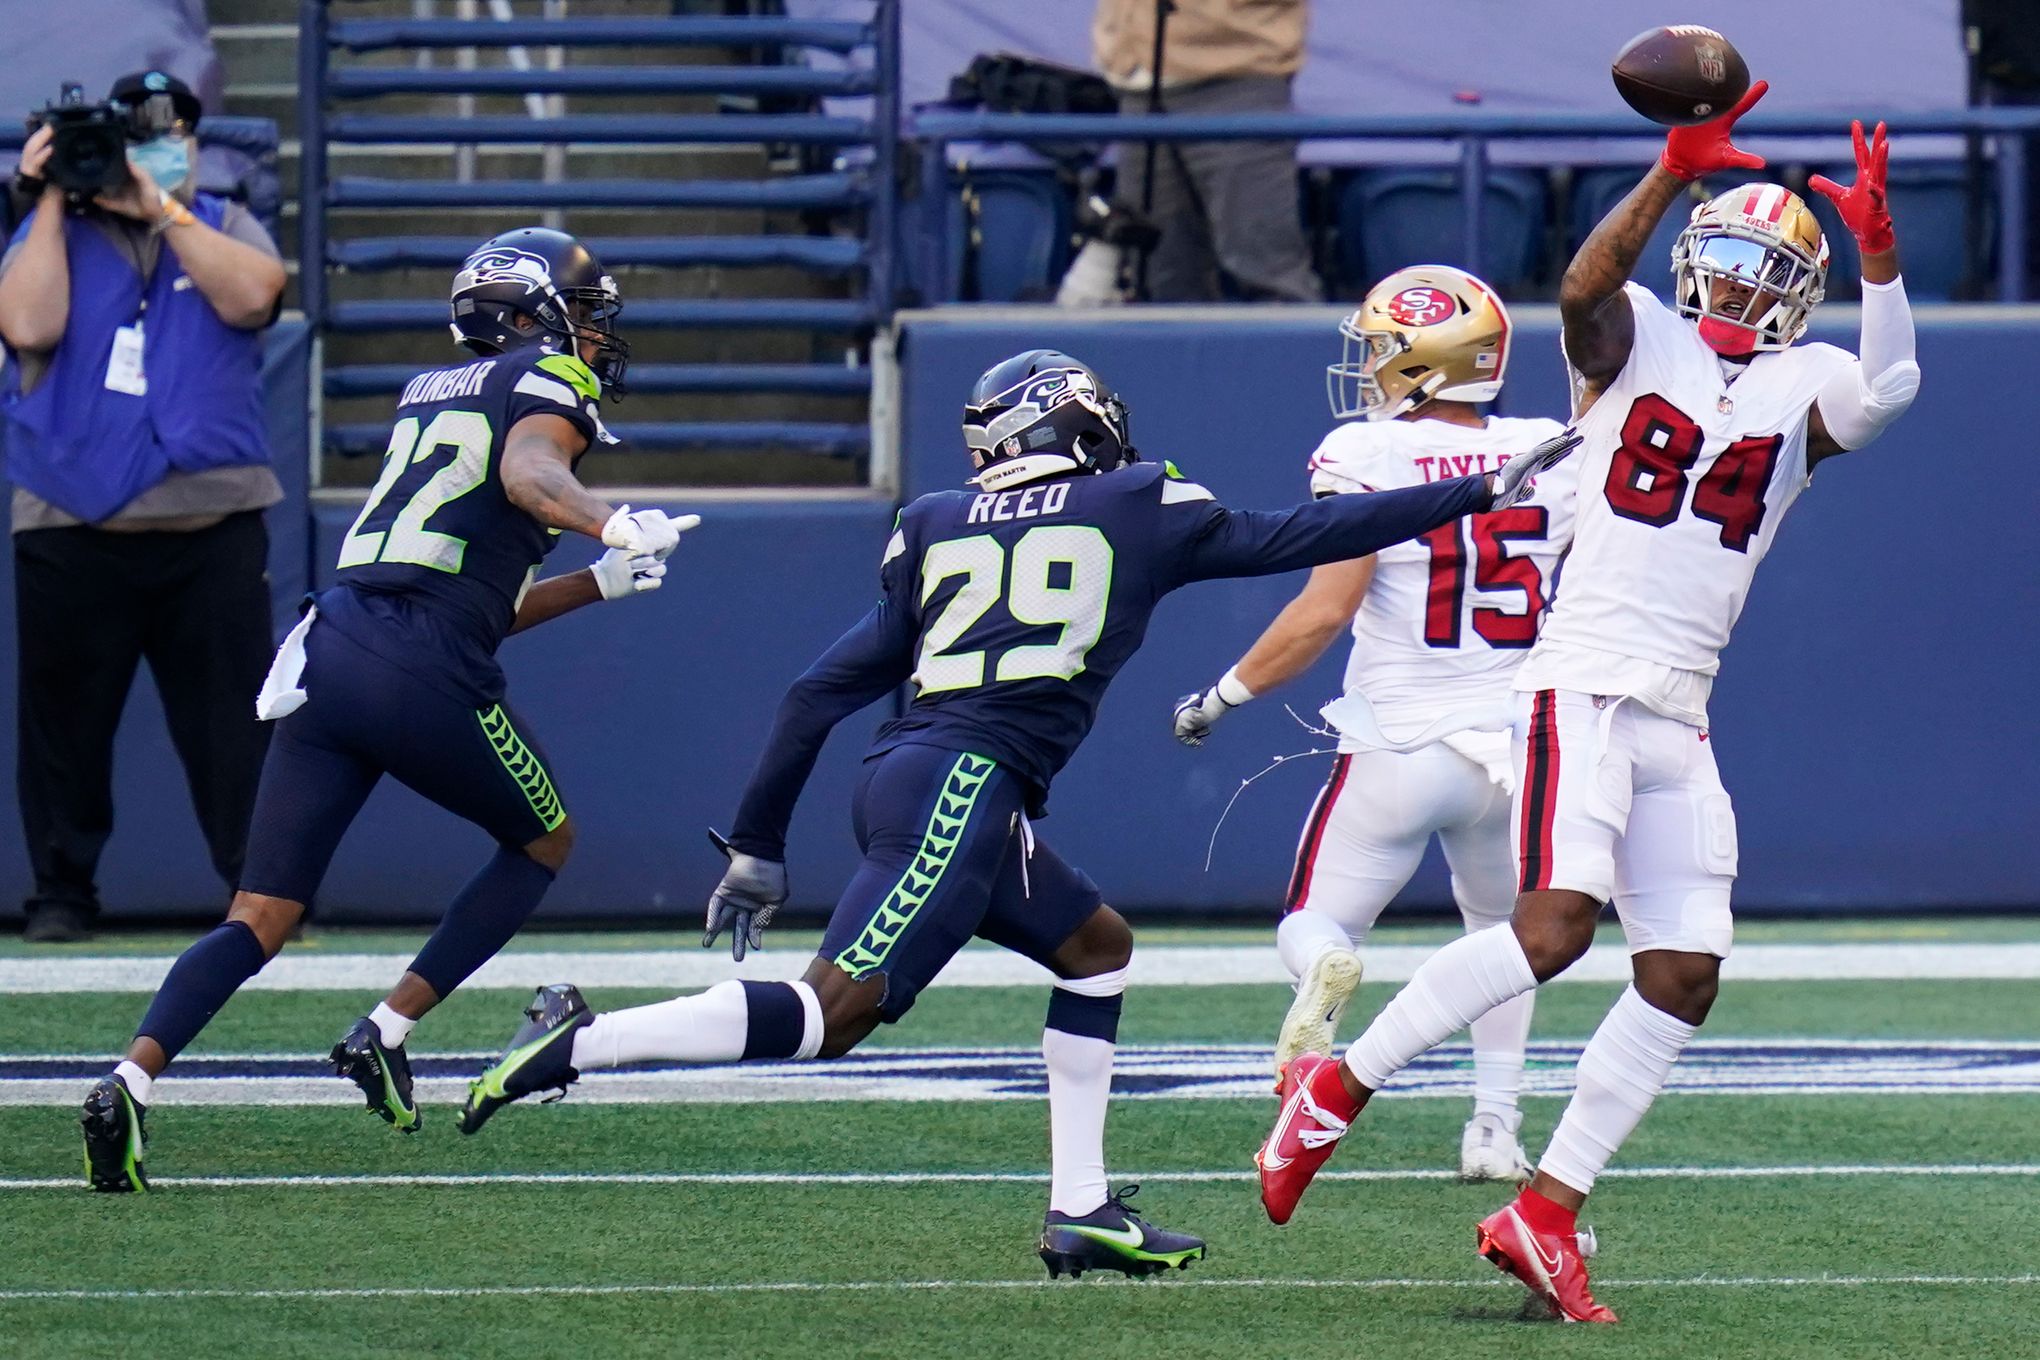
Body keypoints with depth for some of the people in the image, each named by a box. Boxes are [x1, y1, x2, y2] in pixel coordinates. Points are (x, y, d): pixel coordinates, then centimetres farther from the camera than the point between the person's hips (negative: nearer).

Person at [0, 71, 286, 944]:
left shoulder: (226, 230, 12)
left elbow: (250, 296, -10)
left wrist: (159, 210, -11)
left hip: (212, 529, 0)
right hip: (71, 534, 0)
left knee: (235, 715, -4)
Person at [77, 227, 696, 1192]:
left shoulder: (430, 393, 30)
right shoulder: (551, 386, 6)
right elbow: (526, 473, -20)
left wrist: (599, 584, 34)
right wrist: (609, 525, -36)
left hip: (329, 654, 7)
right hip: (424, 677, -7)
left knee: (259, 920, 4)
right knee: (543, 842, 20)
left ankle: (133, 1079, -18)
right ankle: (387, 1033, 10)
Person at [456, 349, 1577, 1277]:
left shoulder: (940, 530, 20)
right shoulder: (1138, 509, 8)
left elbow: (823, 690, 17)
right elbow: (1296, 538, 14)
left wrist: (757, 846, 22)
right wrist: (1483, 492, 24)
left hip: (906, 781, 8)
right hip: (962, 785, -8)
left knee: (1096, 947, 22)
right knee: (833, 1014, -13)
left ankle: (1081, 1212, 17)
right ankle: (578, 1047, -21)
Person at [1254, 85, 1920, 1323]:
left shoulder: (1803, 388, 11)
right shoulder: (1638, 341, 4)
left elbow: (1889, 389, -10)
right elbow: (1585, 287, -19)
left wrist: (1878, 249, -24)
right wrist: (1678, 172, -29)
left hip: (1680, 719, 5)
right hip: (1587, 684, -5)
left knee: (1685, 976, 0)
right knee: (1557, 922, -22)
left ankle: (1545, 1217, 6)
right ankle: (1337, 1089, -9)